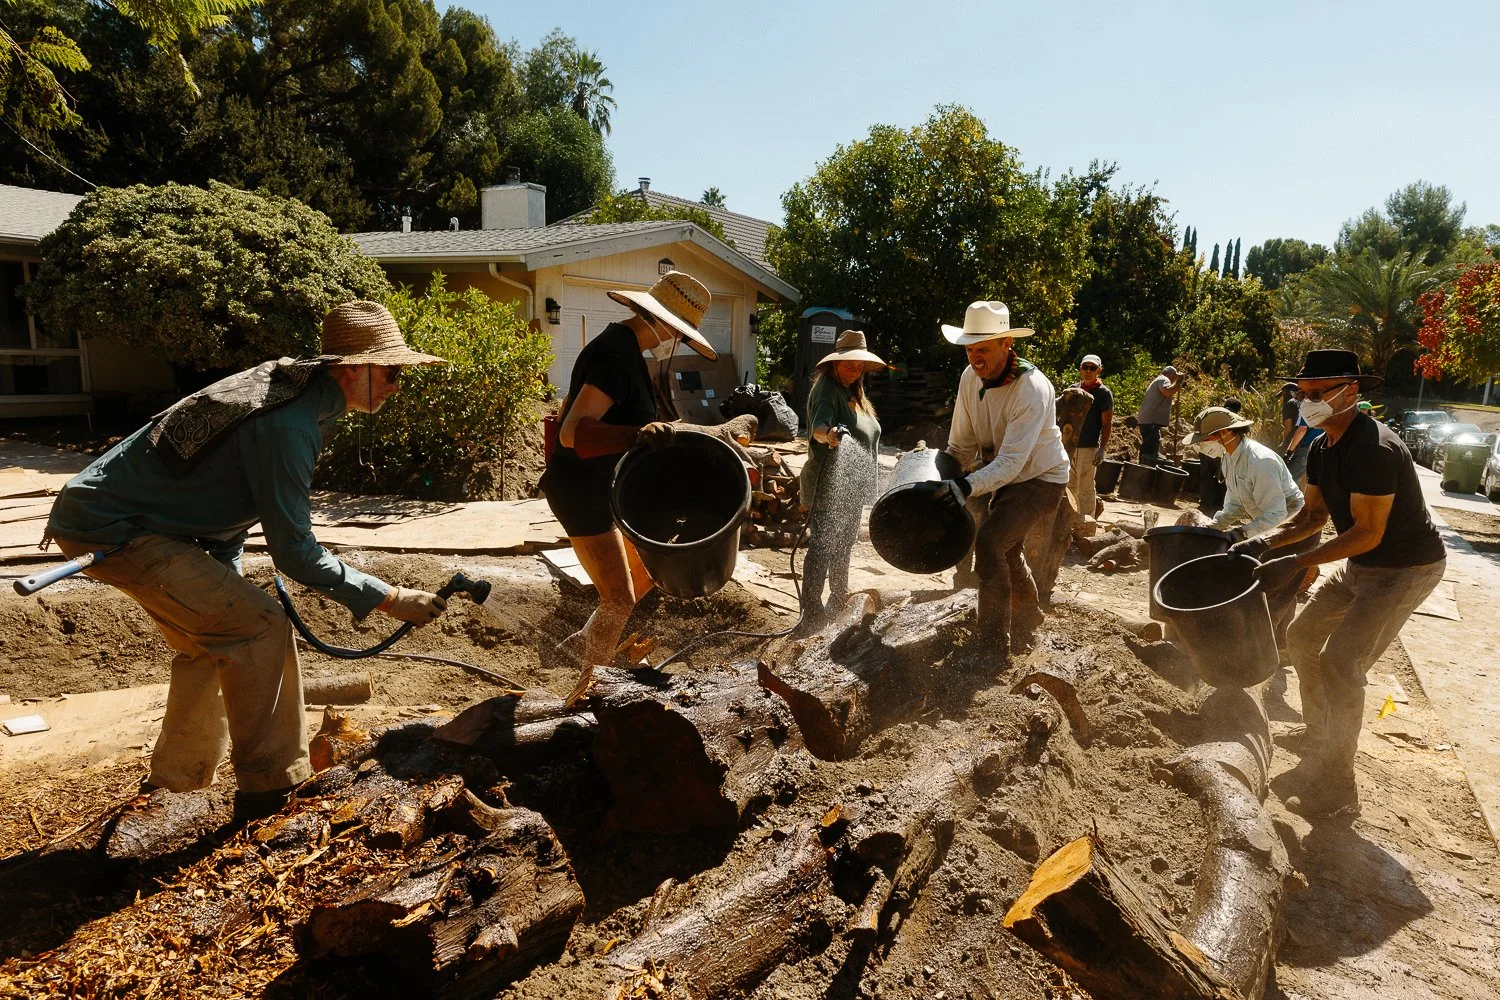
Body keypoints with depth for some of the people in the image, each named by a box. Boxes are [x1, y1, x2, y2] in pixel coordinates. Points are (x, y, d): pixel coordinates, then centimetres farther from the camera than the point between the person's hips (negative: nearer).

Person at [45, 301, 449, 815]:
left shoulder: (288, 382, 3)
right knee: (261, 626, -13)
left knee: (216, 640, 18)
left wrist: (222, 581, 12)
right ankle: (270, 787, -2)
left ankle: (173, 783, 33)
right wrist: (389, 599, -20)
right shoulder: (288, 425, -28)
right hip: (111, 529, -10)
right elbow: (294, 551, -24)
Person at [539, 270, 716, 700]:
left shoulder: (619, 345, 11)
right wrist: (635, 434, -46)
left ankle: (579, 643, 28)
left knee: (647, 572, 18)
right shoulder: (618, 355, -21)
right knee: (619, 599, -9)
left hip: (600, 485, 10)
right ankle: (585, 692, 8)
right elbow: (572, 432, -32)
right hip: (583, 488, -10)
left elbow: (568, 411, 21)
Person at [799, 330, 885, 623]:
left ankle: (839, 599, 35)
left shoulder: (853, 393, 15)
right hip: (830, 486, -10)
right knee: (823, 545, -9)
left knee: (844, 542, 20)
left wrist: (864, 483, 27)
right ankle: (811, 612, -5)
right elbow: (819, 426, -34)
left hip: (852, 485, 10)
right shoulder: (827, 390, -15)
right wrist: (830, 433, -57)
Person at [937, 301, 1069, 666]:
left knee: (989, 540, -26)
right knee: (1007, 550, 22)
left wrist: (968, 486, -48)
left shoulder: (1032, 388, -31)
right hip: (1007, 475, 8)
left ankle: (992, 646, -17)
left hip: (1042, 477, -8)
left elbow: (1012, 460, -37)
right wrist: (944, 479, -10)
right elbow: (962, 443, -2)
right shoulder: (970, 377, -11)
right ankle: (1028, 622, 50)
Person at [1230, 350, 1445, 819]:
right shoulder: (1321, 448, 1)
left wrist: (1295, 564, -29)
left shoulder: (1373, 449, -28)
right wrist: (1264, 542, -9)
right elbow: (1312, 515, 7)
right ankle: (1317, 740, 34)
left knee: (1341, 663, -15)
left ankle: (1335, 793, -4)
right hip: (1362, 565, 10)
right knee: (1303, 635, 15)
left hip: (1407, 568, -10)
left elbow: (1368, 533, -28)